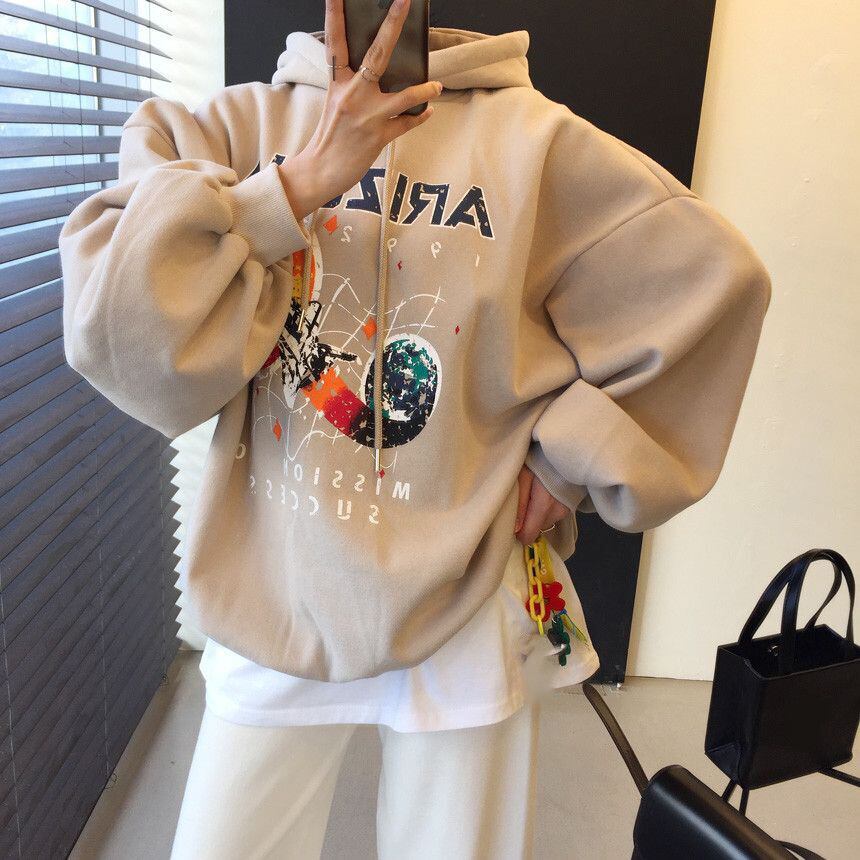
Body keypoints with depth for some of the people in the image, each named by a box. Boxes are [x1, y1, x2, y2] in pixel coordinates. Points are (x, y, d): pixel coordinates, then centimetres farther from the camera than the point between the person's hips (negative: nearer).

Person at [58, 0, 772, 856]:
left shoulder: (532, 137, -6)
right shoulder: (233, 127, -2)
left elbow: (709, 279, -2)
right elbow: (113, 327, -15)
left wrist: (572, 454, -5)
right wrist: (300, 180, -22)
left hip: (465, 611, -1)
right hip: (273, 601, 2)